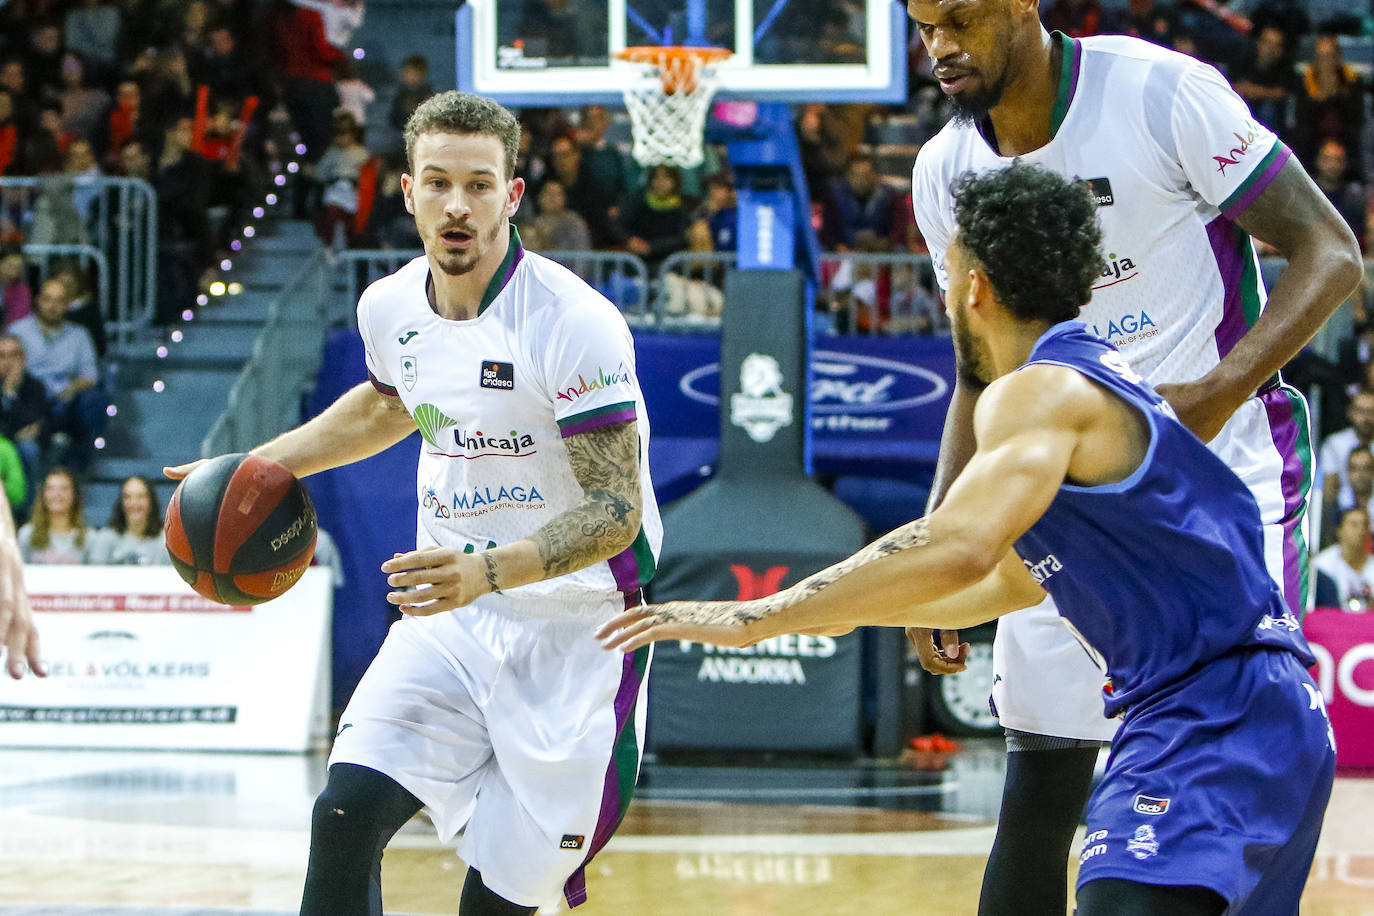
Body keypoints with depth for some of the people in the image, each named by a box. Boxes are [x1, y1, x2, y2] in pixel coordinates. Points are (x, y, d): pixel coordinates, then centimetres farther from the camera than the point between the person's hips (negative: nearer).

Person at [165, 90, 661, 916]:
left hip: (574, 630, -5)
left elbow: (616, 512, -22)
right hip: (450, 614, 5)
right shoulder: (390, 306, -1)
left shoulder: (576, 322, -21)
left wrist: (488, 572, -36)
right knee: (348, 809, -15)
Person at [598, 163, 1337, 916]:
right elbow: (1011, 579, 35)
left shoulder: (1041, 392, -11)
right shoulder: (1095, 384, 22)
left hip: (1215, 721, -11)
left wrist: (759, 619, -24)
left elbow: (959, 549, -29)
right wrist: (852, 610, 41)